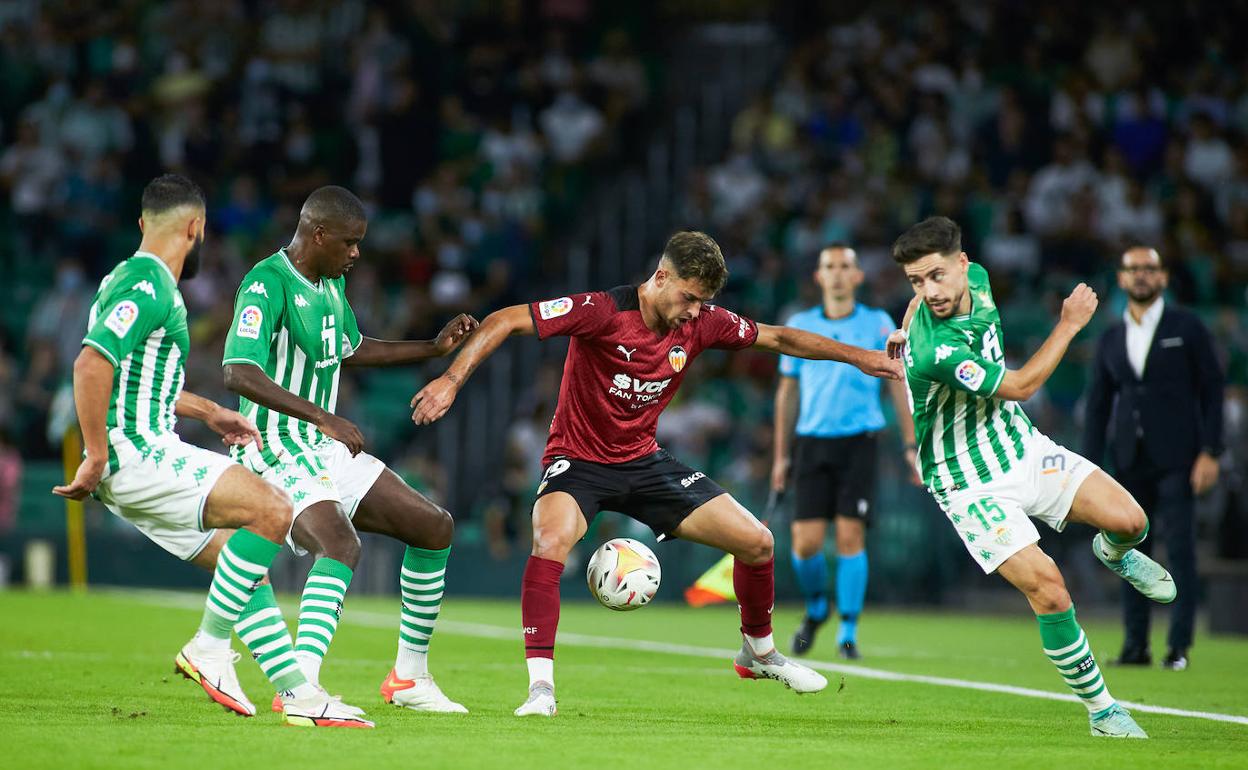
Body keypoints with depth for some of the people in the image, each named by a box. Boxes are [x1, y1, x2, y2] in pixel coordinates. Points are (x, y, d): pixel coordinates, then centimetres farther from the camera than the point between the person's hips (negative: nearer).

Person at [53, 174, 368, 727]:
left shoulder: (133, 279, 19)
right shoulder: (147, 287, -14)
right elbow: (91, 365, -27)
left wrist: (207, 411, 31)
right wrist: (96, 457, -23)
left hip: (149, 456, 11)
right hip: (138, 454, -11)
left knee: (246, 564, 10)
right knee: (271, 510, -20)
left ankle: (299, 695, 7)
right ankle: (209, 648, -12)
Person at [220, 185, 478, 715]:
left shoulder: (332, 283, 11)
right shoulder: (267, 284, -19)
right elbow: (238, 374, -32)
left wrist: (435, 349, 23)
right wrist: (321, 417, -38)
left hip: (328, 450, 10)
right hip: (277, 454, -10)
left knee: (435, 527, 11)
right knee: (341, 545, -34)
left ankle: (409, 676, 19)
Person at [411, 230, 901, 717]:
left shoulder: (701, 324, -7)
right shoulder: (601, 312, -24)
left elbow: (777, 338, 10)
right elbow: (506, 321, -26)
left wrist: (859, 357, 11)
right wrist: (452, 379, -36)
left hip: (644, 460, 6)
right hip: (578, 459, -6)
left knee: (756, 541, 1)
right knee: (551, 540, -37)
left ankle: (758, 652, 28)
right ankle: (540, 687, -32)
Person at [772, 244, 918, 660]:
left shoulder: (879, 324, 4)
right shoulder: (799, 326, 9)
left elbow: (898, 385, 6)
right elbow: (788, 392, 14)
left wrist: (910, 445, -1)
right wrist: (781, 455, 12)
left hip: (858, 442, -2)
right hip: (812, 442, 2)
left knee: (850, 536, -9)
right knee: (806, 543, -5)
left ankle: (848, 632, -1)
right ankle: (815, 608, 23)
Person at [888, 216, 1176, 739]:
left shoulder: (976, 279, -9)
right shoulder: (937, 352, -32)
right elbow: (1020, 385, -19)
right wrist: (1070, 324, -10)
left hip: (1023, 447, 7)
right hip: (971, 483, -7)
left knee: (1129, 519, -7)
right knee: (1047, 588, -19)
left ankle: (1113, 552, 31)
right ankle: (1100, 709, -5)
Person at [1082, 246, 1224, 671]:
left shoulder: (1187, 328, 4)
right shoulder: (1111, 340, 14)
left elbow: (1212, 389, 1)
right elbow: (1098, 405, 14)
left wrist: (1209, 452, -7)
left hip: (1175, 458, -4)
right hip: (1129, 461, 4)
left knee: (1180, 548, -9)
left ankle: (1179, 645, -8)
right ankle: (1135, 644, 6)